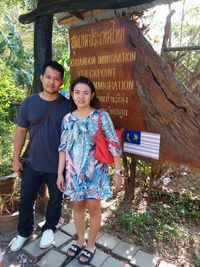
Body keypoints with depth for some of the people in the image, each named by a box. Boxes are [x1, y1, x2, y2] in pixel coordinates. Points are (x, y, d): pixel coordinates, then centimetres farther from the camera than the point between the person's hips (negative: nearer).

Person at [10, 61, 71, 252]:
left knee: (55, 199, 16)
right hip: (32, 163, 2)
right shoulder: (29, 102, -3)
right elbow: (21, 131, 3)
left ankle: (49, 228, 44)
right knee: (26, 199, 16)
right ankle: (24, 232, 42)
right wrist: (16, 158, 3)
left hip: (58, 164, -1)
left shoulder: (67, 105, -8)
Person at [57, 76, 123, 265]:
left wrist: (118, 171, -9)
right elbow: (63, 147, 4)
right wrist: (60, 173, 3)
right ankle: (80, 241, 41)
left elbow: (114, 145, -8)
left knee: (93, 208, 10)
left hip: (95, 170, -3)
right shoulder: (68, 118, 2)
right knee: (77, 206, 18)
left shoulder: (101, 116, -9)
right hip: (74, 171, 4)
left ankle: (90, 245, 34)